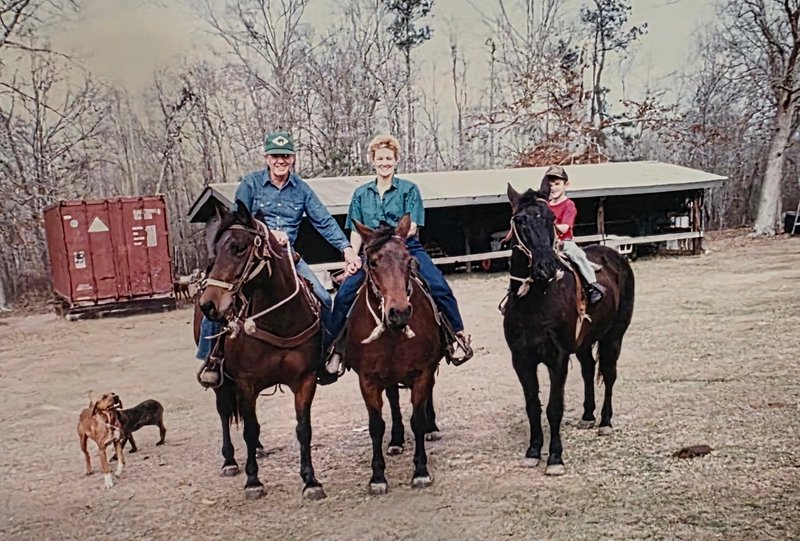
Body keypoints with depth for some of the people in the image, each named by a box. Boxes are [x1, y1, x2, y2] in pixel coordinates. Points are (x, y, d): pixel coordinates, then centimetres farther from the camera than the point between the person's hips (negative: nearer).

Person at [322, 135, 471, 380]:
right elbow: (356, 232, 11)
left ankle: (459, 332, 0)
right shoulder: (361, 194, 13)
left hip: (406, 248, -2)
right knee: (344, 293, -17)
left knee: (439, 287, -20)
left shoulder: (409, 189, 4)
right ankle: (336, 347, -4)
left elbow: (412, 226, -4)